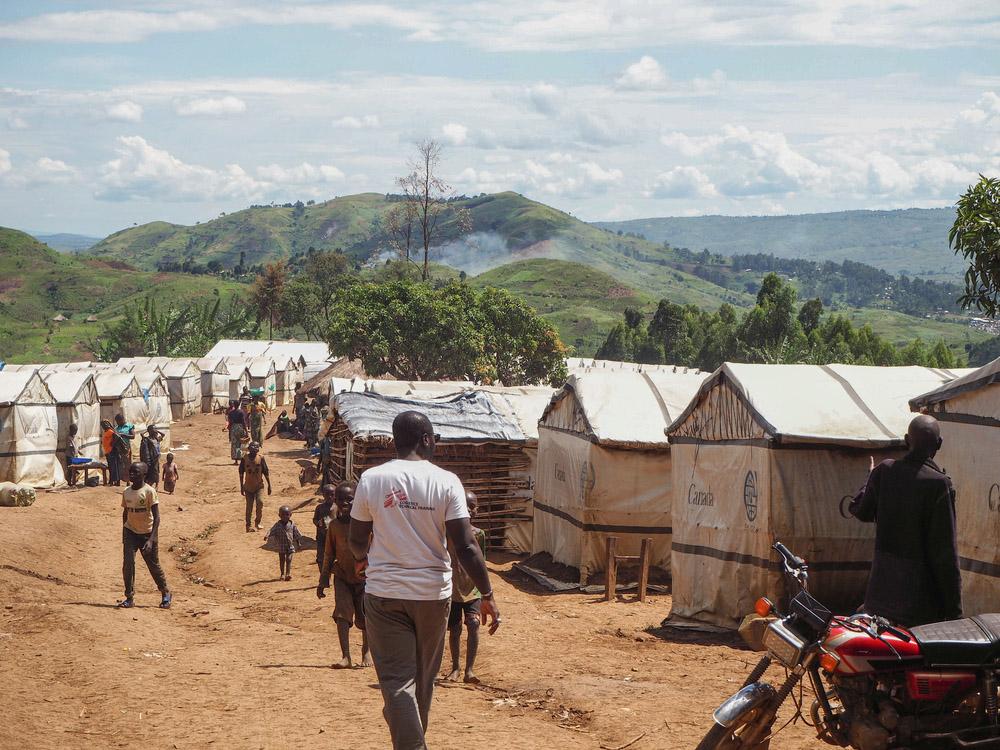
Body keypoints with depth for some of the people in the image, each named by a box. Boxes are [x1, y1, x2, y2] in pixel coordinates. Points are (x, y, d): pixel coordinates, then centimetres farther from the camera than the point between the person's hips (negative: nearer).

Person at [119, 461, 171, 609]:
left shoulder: (149, 491, -16)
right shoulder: (126, 492, 1)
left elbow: (156, 517, -17)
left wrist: (151, 539, -25)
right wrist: (124, 534, 18)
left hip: (147, 532, -4)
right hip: (131, 532, 4)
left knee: (154, 566, 6)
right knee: (128, 563, -12)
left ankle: (165, 593, 28)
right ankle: (129, 598, -6)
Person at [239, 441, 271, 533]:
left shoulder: (261, 458, -5)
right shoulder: (244, 459, -5)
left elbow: (266, 472, 2)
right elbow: (241, 473, 4)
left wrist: (269, 485, 3)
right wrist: (241, 487, 5)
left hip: (259, 485, 0)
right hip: (248, 486, 0)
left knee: (260, 502, -15)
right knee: (249, 506, 1)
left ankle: (257, 522, 5)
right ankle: (248, 526, 12)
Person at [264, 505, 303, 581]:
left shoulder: (292, 524, 0)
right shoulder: (278, 525, -3)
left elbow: (297, 535, 7)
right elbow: (272, 531, -12)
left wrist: (299, 543, 10)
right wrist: (267, 536, -32)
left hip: (290, 546, 0)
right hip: (281, 547, 0)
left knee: (288, 559, -10)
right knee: (282, 560, 7)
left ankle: (288, 573, -11)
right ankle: (282, 574, 18)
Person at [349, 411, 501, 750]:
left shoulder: (371, 479, -5)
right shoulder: (446, 481, -9)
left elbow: (357, 540, 5)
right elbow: (465, 546, -12)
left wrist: (362, 558, 29)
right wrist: (487, 595, -6)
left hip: (384, 593, -1)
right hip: (432, 593, 1)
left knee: (397, 680, 0)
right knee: (423, 678, 19)